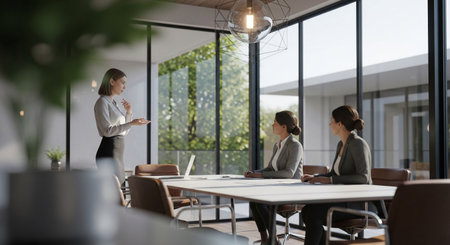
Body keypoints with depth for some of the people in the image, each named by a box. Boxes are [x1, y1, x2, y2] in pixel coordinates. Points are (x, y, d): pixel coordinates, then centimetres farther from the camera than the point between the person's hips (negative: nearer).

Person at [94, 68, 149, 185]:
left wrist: (128, 112, 12)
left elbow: (124, 131, 25)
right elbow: (107, 130, -18)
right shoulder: (102, 102, -7)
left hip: (118, 151, 9)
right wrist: (131, 123, -24)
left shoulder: (113, 103, 19)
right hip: (109, 150, -9)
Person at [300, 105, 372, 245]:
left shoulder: (358, 144, -14)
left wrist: (330, 180, -23)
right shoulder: (341, 144, 14)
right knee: (308, 211, -14)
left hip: (360, 203, -8)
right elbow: (334, 173, 23)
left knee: (311, 212, -24)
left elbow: (363, 177, -24)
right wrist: (315, 177, 5)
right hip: (345, 199, 8)